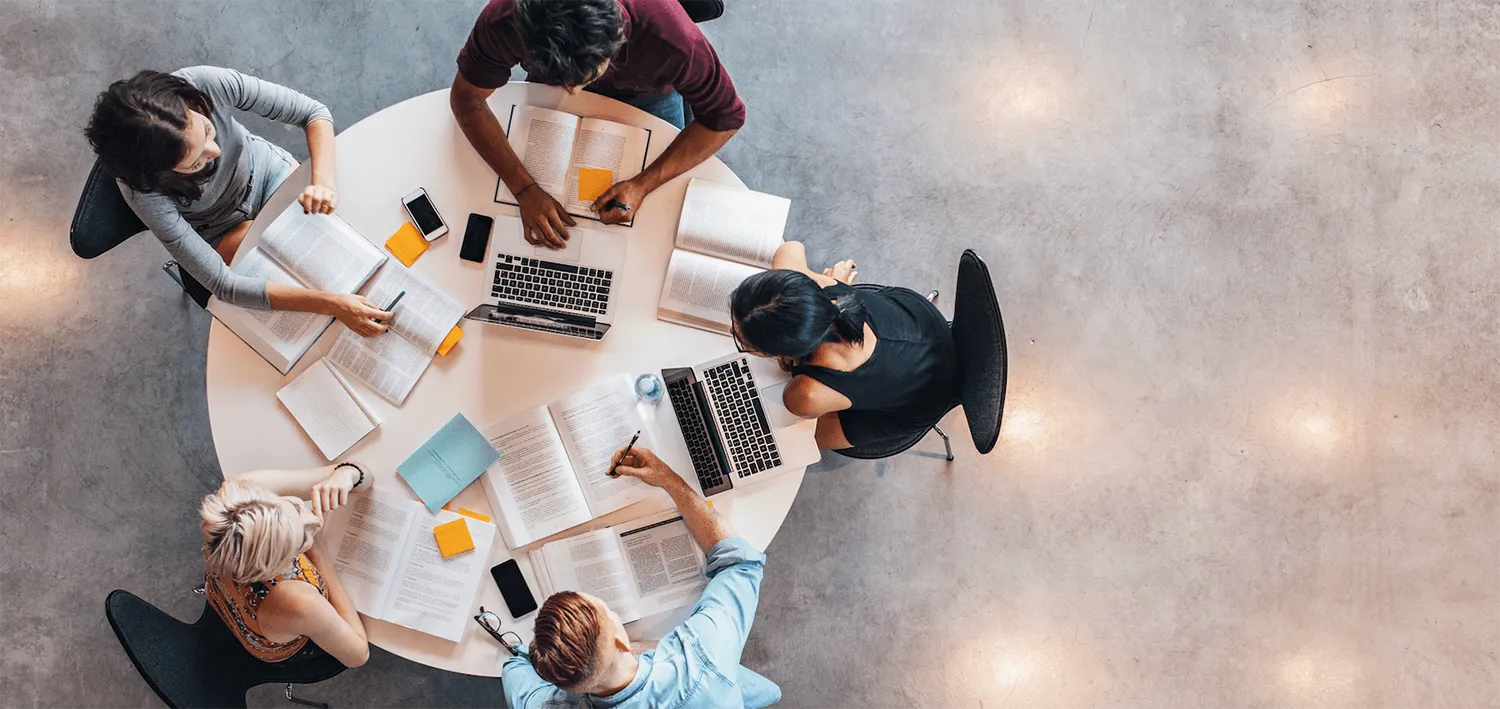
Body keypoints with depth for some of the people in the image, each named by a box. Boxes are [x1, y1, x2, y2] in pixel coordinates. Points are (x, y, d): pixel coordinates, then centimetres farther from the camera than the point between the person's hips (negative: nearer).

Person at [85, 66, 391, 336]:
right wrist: (331, 304, -45)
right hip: (222, 228, -2)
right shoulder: (144, 190, -39)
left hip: (264, 168, 3)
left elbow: (314, 112, -24)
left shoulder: (208, 84, -36)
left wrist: (324, 181, -43)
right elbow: (223, 285, -36)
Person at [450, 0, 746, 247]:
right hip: (549, 82, 1)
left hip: (645, 94, -1)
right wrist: (525, 190, -37)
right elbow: (466, 98, -26)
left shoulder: (670, 37, -46)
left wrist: (642, 185, -39)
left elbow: (725, 117, -30)